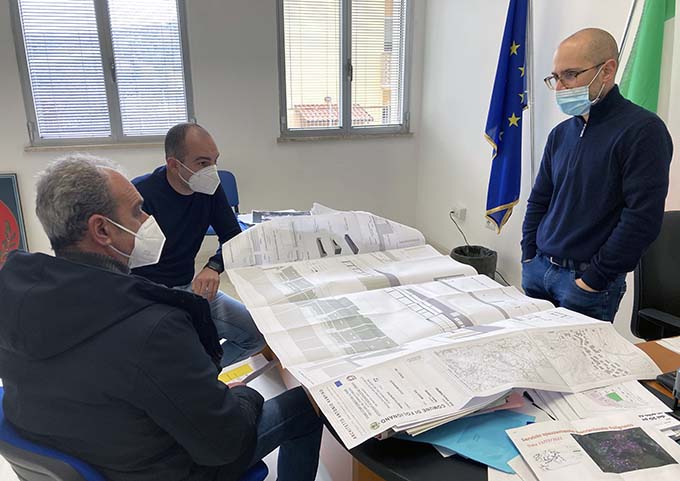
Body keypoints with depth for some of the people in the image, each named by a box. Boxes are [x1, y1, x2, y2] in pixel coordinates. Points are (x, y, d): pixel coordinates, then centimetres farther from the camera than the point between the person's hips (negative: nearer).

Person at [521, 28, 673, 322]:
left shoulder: (642, 130, -12)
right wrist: (529, 257, 6)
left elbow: (643, 218, -17)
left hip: (586, 280, -6)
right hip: (537, 269, 6)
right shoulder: (561, 133, 8)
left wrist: (595, 278, -15)